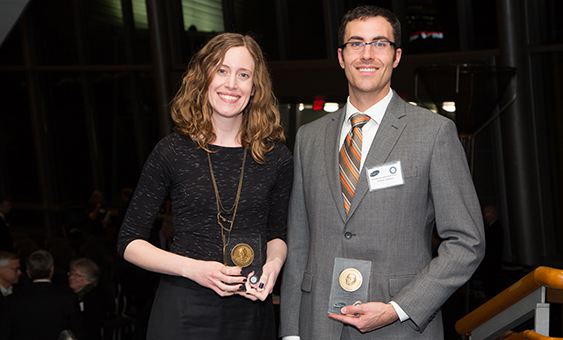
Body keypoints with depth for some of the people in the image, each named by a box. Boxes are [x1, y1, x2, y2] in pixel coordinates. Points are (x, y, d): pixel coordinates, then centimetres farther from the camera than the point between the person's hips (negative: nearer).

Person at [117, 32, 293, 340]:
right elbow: (129, 242, -1)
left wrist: (274, 263, -7)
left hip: (252, 311, 2)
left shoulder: (276, 158, 1)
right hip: (183, 312, -2)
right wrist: (192, 269, -14)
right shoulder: (173, 152, -5)